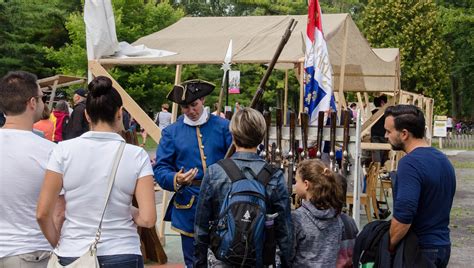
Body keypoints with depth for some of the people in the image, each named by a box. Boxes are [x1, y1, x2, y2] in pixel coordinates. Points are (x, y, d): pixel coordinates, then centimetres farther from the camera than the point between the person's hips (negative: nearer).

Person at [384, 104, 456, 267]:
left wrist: (388, 248, -16)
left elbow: (403, 217, -28)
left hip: (420, 249, -8)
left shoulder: (410, 163, -21)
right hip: (443, 246, 8)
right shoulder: (443, 159, 8)